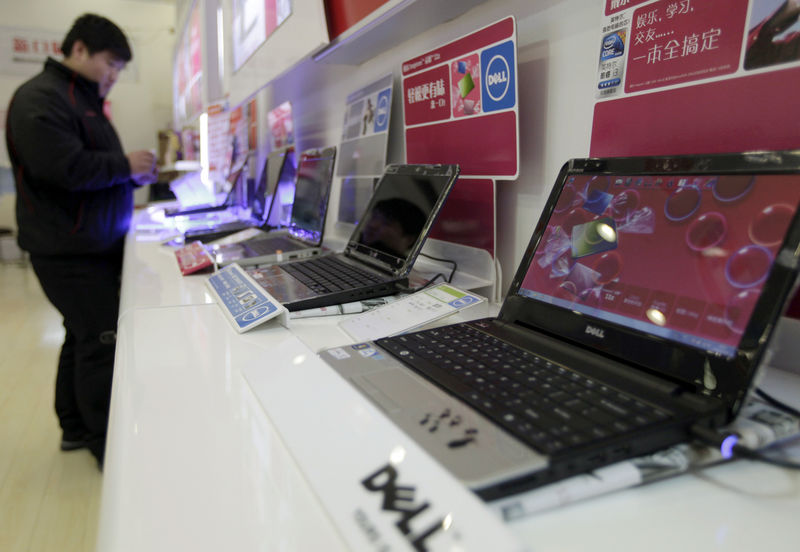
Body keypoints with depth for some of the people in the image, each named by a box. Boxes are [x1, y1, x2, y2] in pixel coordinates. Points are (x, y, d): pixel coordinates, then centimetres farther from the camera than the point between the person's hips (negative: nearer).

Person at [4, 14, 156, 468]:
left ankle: (76, 426, 30)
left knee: (84, 336, 16)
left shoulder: (83, 101, 19)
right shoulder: (41, 99, -13)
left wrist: (135, 173, 7)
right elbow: (65, 168, -26)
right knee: (103, 343, -8)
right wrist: (125, 165, -14)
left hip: (95, 244, 10)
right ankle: (111, 448, 3)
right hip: (70, 250, -10)